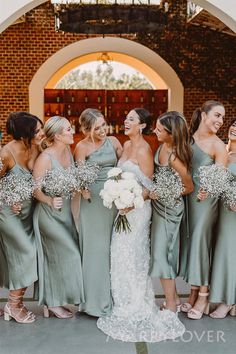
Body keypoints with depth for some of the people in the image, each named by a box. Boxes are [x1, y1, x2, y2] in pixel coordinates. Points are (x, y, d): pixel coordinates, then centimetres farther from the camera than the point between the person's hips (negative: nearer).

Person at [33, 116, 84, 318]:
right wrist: (50, 201, -32)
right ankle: (53, 304, 15)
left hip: (65, 212, 8)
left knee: (55, 259, 14)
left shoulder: (68, 151, 1)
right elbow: (35, 188, -19)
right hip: (49, 213, -7)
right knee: (65, 256, -2)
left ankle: (50, 302, 27)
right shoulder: (46, 158, -21)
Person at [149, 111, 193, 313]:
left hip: (169, 207, -8)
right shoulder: (163, 145, -5)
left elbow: (189, 187, -16)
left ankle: (171, 306, 15)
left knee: (161, 253, 0)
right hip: (160, 203, 8)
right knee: (166, 251, 18)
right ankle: (174, 298, 33)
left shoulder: (175, 158, -27)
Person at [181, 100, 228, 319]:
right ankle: (193, 293, 25)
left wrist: (206, 189, -19)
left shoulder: (217, 145, -6)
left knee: (201, 241, -2)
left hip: (206, 199, -4)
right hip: (187, 197, 4)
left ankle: (203, 297, 13)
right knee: (191, 241, 11)